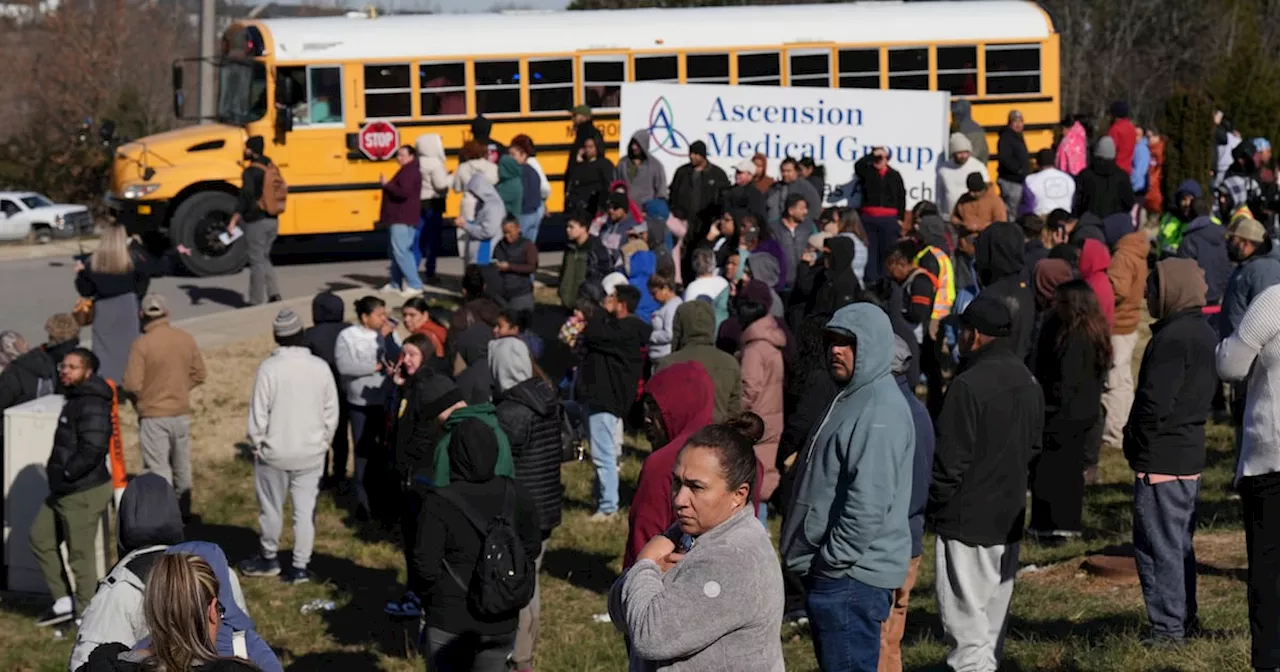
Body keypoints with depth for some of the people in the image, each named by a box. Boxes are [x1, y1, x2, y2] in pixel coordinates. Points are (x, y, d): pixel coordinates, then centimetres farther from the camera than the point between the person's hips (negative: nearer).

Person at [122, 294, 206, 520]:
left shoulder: (141, 344, -17)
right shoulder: (186, 339, -2)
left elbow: (131, 385, -18)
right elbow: (198, 374, 6)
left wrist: (141, 398, 3)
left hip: (153, 416, -5)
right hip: (182, 412, 5)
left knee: (159, 467, 2)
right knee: (182, 465, 20)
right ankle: (184, 510, 33)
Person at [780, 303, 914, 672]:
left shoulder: (880, 412, -19)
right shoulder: (852, 398, 15)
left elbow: (869, 506, -26)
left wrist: (832, 560, -19)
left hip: (852, 576, -11)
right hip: (833, 572, 11)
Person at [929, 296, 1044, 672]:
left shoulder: (968, 386, -20)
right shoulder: (1029, 383, 7)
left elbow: (951, 459, -18)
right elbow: (1034, 445, 15)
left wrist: (936, 504, -5)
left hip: (967, 519, -8)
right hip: (1009, 516, 8)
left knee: (965, 617, -4)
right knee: (994, 612, 16)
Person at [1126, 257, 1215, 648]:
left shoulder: (1172, 337, -19)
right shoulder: (1204, 334, 12)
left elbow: (1154, 402, -23)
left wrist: (1137, 445, -8)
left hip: (1161, 460, -10)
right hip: (1191, 453, 10)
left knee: (1158, 546, -4)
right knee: (1179, 545, 18)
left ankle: (1167, 628, -1)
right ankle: (1185, 620, 25)